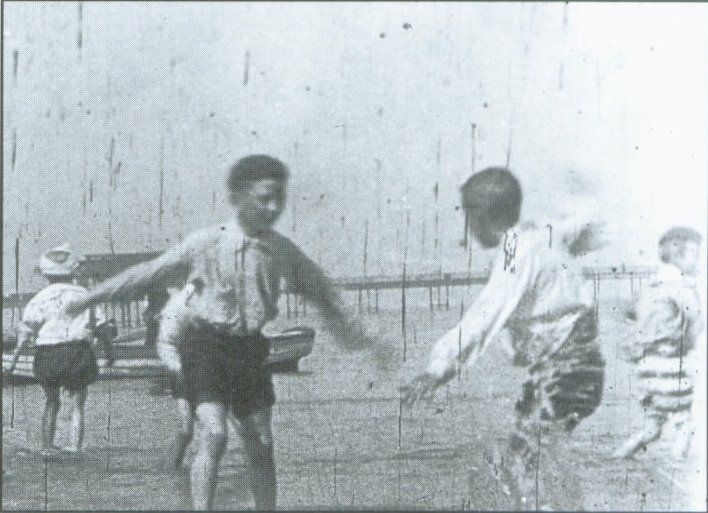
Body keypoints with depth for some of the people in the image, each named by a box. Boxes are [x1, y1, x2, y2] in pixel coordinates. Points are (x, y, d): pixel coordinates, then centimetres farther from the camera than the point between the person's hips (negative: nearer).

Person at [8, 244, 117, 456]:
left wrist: (15, 357, -7)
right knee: (77, 406, 3)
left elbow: (26, 329, -7)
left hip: (48, 354, 0)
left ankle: (47, 445, 19)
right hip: (78, 350, 0)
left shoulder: (41, 298, 1)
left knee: (51, 403, 18)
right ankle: (74, 447, -10)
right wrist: (108, 350, 22)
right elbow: (102, 327, 9)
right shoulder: (83, 296, 7)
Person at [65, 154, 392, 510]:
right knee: (214, 433, -21)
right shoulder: (205, 244, -9)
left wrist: (362, 340, 19)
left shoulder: (283, 251, 1)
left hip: (250, 348, 4)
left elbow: (323, 296, 13)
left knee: (261, 445, 4)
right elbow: (149, 274, -3)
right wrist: (89, 299, -1)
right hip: (206, 343, -4)